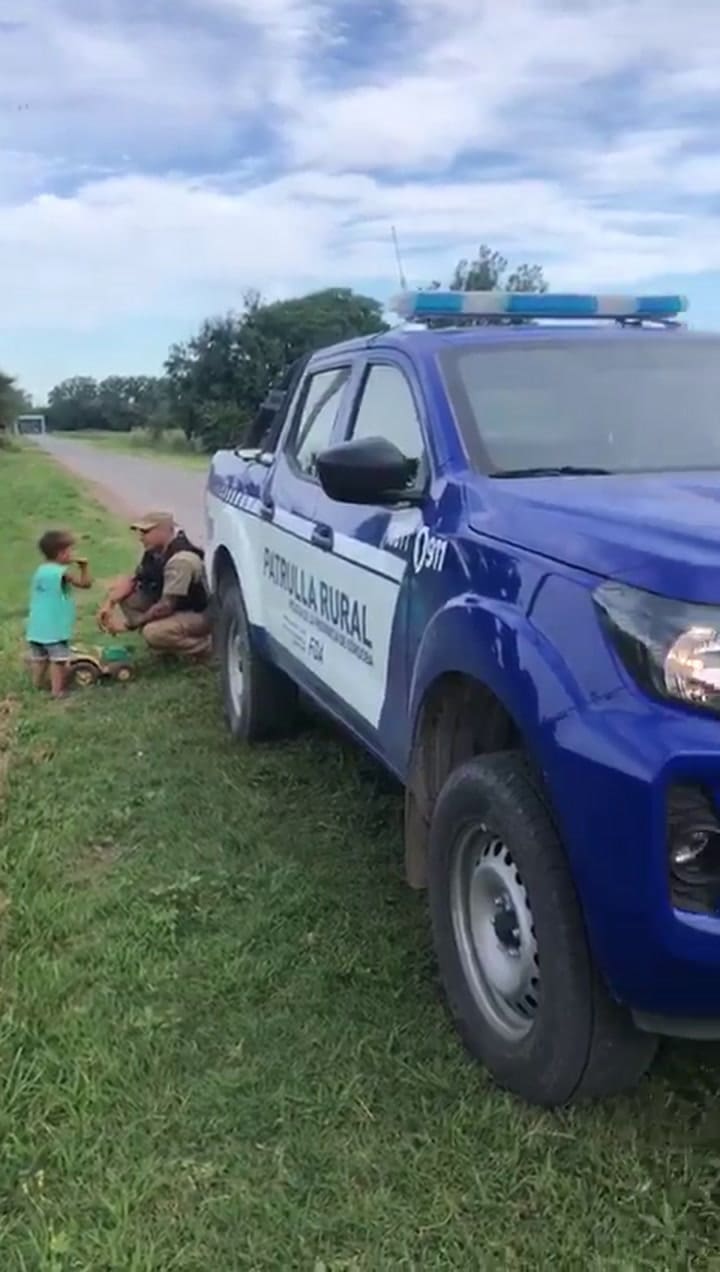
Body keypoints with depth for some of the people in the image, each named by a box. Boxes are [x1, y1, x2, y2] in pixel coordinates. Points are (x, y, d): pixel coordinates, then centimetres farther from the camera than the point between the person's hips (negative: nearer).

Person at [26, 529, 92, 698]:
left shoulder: (41, 570, 7)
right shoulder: (63, 572, -17)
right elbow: (85, 583, -11)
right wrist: (84, 566, -2)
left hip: (36, 627, 7)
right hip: (55, 627, -7)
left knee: (38, 658, 17)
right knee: (58, 659, 0)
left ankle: (37, 684, 27)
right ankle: (57, 690, 2)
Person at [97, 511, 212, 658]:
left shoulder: (181, 559, -29)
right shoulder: (154, 551, 0)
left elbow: (166, 606, -30)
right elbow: (131, 580, 7)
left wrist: (131, 623, -23)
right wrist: (108, 603, -10)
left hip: (198, 614, -9)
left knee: (154, 632, -34)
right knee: (125, 597, -3)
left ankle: (203, 645, -7)